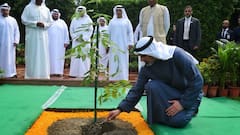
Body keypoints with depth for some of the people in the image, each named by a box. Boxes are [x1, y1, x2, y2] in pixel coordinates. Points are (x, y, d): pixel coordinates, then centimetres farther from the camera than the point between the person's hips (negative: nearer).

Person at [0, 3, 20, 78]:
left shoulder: (13, 20, 8)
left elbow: (16, 31, 7)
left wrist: (16, 41, -2)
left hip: (10, 43, 1)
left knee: (10, 58, 3)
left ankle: (11, 73, 7)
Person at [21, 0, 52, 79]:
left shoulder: (46, 9, 13)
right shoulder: (28, 7, 4)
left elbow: (50, 22, 13)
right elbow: (23, 20, -3)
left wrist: (44, 24, -8)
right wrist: (35, 23, -14)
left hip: (43, 36, 3)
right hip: (32, 35, -3)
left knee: (43, 55, 1)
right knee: (32, 55, -4)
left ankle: (43, 75, 6)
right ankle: (31, 75, 0)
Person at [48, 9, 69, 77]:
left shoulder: (62, 23, 11)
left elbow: (66, 33, 6)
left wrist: (66, 42, -3)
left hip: (60, 44, 0)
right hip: (50, 43, 0)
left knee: (59, 57, -1)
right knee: (51, 57, -2)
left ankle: (59, 71, 0)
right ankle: (51, 71, -1)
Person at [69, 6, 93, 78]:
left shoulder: (88, 20, 5)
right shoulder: (74, 20, 12)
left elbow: (90, 30, -1)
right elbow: (71, 30, 9)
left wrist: (84, 38, -10)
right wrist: (76, 38, -5)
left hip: (85, 41, -2)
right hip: (76, 41, 2)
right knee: (75, 57, -1)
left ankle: (84, 73, -2)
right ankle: (75, 73, 0)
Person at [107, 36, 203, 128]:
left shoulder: (177, 55, -27)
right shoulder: (147, 69, -12)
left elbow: (197, 80, -24)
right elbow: (137, 90, -7)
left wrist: (183, 103, -24)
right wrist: (120, 109, -17)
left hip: (190, 93, -4)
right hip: (170, 93, 4)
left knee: (177, 120, -28)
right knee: (151, 85, -26)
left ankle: (190, 108, 5)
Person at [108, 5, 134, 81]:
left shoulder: (127, 21, 8)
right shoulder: (112, 21, 13)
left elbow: (130, 32, 2)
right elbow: (108, 33, 12)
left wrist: (130, 43, -8)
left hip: (123, 45, -2)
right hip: (114, 45, 2)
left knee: (123, 61, -4)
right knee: (114, 61, -1)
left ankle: (123, 78, -2)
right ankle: (114, 78, 2)